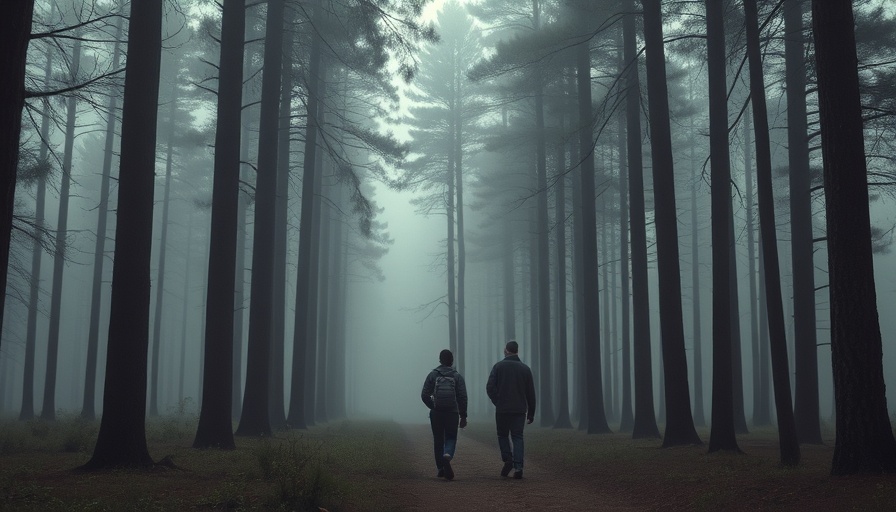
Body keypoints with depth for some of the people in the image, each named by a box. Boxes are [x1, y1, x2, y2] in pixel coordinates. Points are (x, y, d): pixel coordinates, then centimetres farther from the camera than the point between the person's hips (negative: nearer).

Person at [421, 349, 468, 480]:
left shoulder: (432, 375, 1)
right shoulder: (457, 376, 0)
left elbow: (424, 395, -4)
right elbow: (462, 397, -4)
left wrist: (433, 407, 11)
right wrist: (463, 416, 1)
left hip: (436, 413, 1)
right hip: (452, 413, -1)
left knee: (438, 440, 12)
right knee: (451, 438, 7)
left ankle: (441, 468, 15)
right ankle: (447, 456, -24)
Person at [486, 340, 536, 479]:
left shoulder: (498, 366, -1)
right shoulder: (525, 368, 6)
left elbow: (490, 387, -10)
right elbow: (531, 393, 7)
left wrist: (497, 402, 0)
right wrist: (531, 413, 12)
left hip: (502, 409, -1)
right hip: (520, 410, 2)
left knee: (502, 435, 15)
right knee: (517, 437, 5)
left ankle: (508, 460, -3)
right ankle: (518, 467, -7)